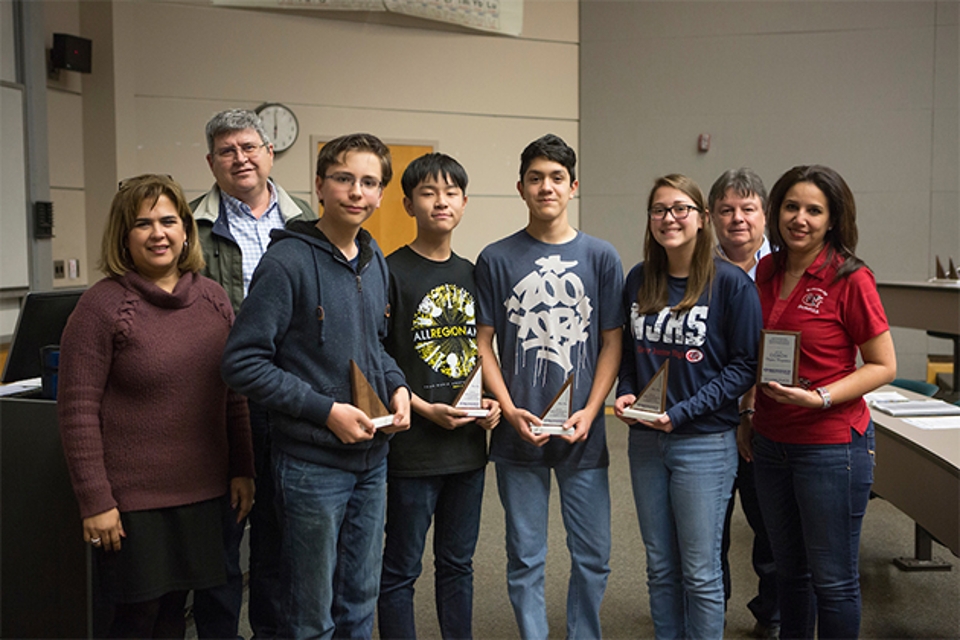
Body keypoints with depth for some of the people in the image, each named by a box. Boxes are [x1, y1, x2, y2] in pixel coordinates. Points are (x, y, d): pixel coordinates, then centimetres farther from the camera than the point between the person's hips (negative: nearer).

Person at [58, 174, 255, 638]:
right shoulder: (102, 304, -10)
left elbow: (233, 395, 12)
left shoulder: (213, 298, 6)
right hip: (132, 499, -4)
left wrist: (242, 470, 10)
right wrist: (94, 501, -13)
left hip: (202, 493, 5)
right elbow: (78, 410, -11)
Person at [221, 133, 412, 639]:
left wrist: (396, 387, 1)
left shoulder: (374, 260, 8)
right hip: (312, 462, -7)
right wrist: (326, 410, -21)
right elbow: (243, 362, -18)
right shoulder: (288, 261, -15)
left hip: (372, 456, 7)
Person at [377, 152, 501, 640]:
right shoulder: (391, 272, -8)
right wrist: (424, 409, -17)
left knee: (457, 563, 18)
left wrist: (492, 400, 2)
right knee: (401, 568, 7)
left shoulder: (471, 274, 10)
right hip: (412, 448, -6)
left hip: (468, 444, 6)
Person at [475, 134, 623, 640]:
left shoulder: (600, 257, 2)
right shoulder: (496, 259, 1)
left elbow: (612, 343, 3)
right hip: (518, 432, 0)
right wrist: (510, 410, -11)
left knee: (592, 558, 9)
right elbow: (483, 344, 1)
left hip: (583, 433, 1)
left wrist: (589, 412, -9)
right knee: (525, 559, 10)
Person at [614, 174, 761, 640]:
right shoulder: (638, 281, 6)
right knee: (660, 566, 15)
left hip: (704, 442, -5)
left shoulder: (732, 283, -9)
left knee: (699, 571, 4)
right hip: (645, 440, 5)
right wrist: (625, 393, -4)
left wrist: (682, 412, -17)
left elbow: (744, 365, -10)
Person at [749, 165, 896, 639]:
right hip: (771, 442, 6)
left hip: (831, 444, -6)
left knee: (832, 578, 7)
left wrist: (820, 397, -22)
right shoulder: (767, 271, 5)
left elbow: (883, 366, -10)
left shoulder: (851, 279, -12)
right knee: (789, 570, 19)